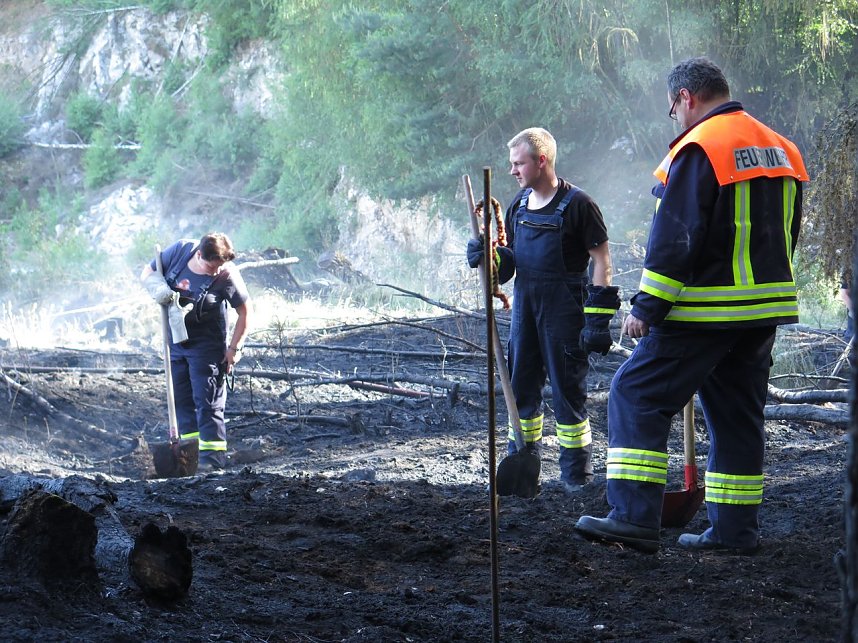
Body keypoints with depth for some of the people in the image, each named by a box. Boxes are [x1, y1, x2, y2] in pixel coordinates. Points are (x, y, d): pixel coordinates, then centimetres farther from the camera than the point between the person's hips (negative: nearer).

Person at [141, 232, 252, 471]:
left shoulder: (227, 275, -21)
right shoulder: (180, 250, -13)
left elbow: (244, 312, -9)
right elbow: (147, 273, -1)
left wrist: (234, 348, -9)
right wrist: (159, 289, -23)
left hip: (206, 343, -5)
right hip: (175, 338, 5)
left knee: (207, 399, -7)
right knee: (181, 397, 11)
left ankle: (212, 455, -6)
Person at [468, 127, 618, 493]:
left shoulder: (576, 203, -10)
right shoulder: (518, 205, 10)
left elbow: (602, 260, -9)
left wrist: (597, 317, -14)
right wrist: (488, 257, -5)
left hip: (564, 310, -7)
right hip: (525, 305, 7)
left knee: (567, 388, -1)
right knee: (521, 387, 11)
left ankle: (577, 472, 9)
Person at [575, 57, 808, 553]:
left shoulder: (698, 149, -12)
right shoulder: (782, 150, 14)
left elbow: (676, 239, -17)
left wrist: (647, 307, -14)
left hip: (705, 310, -8)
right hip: (766, 310, 8)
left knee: (638, 395, -4)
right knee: (738, 413, 14)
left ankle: (635, 518, -12)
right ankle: (736, 528, 14)